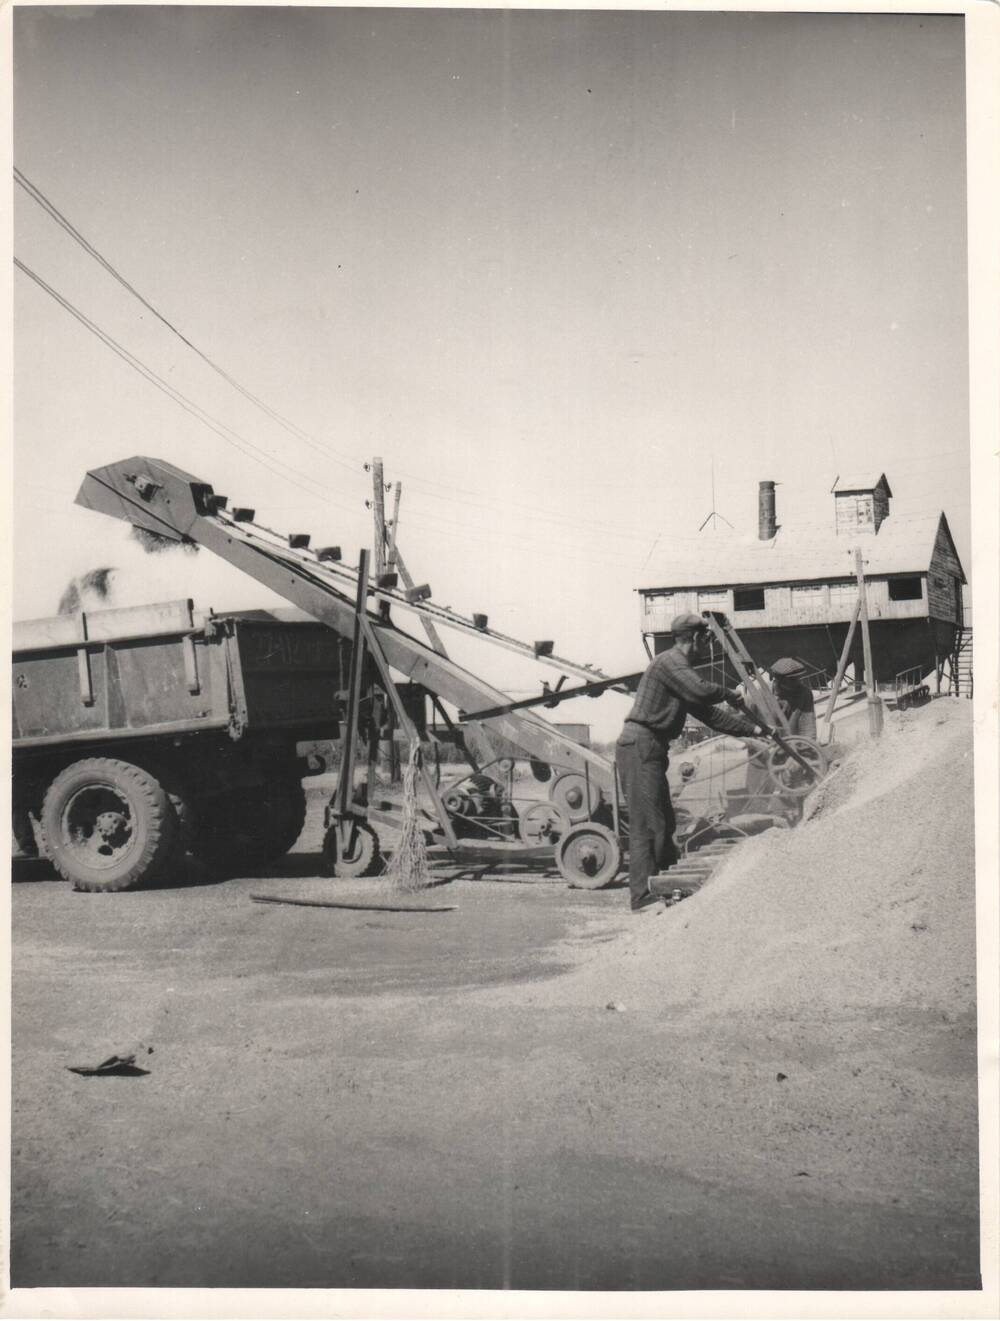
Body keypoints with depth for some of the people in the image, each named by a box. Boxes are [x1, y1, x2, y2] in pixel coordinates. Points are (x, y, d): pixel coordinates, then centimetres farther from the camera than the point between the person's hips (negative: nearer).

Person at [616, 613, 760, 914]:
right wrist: (730, 695, -6)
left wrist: (752, 730, 23)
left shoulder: (679, 667, 23)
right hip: (639, 746, -10)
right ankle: (642, 896, -10)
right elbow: (701, 691, -26)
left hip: (651, 750, 10)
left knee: (663, 822, 15)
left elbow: (708, 714, 25)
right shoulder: (669, 661, -9)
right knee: (647, 824, -11)